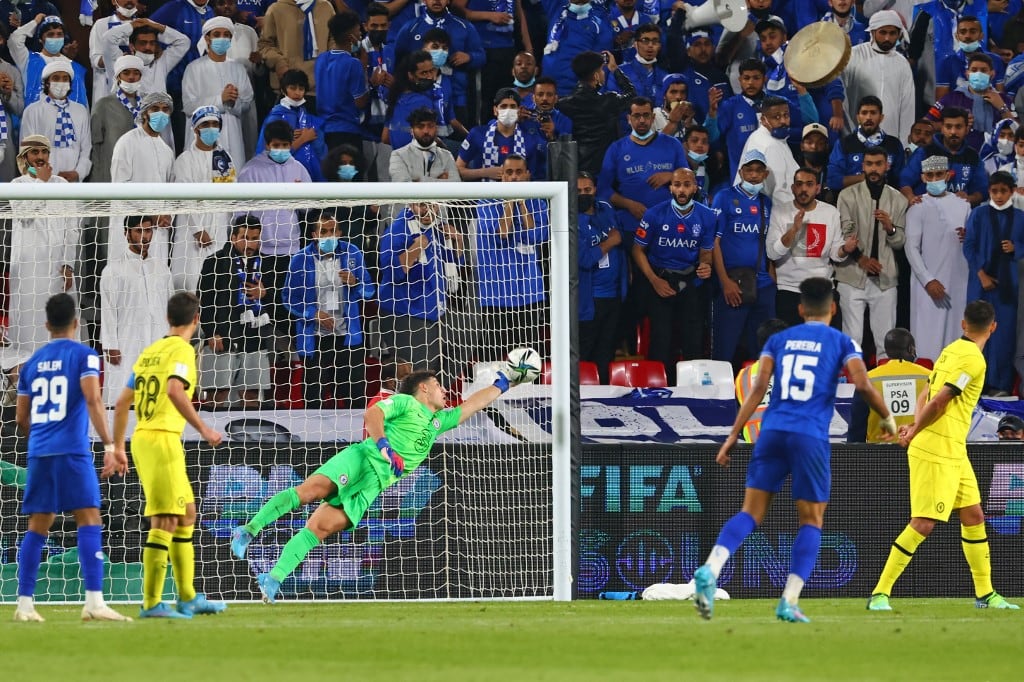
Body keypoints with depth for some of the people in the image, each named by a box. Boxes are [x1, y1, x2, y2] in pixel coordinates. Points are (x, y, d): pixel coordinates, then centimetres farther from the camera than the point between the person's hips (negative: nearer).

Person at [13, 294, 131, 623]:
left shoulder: (32, 362, 15)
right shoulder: (83, 355, 0)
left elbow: (21, 417, 19)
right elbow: (92, 400, -14)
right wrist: (110, 446, -17)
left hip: (39, 453, 5)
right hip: (73, 451, -5)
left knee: (37, 527, 10)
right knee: (89, 521, -7)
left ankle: (24, 604, 8)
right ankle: (94, 602, -18)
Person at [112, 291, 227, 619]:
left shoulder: (149, 352, 17)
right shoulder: (183, 350, -7)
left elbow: (123, 401, 20)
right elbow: (174, 390, -25)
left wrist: (118, 446, 26)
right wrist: (202, 428, -21)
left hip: (142, 438, 9)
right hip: (162, 439, -9)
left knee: (186, 514, 17)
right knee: (165, 522, -8)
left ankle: (188, 597, 21)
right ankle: (151, 603, -11)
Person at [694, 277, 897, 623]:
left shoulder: (778, 340, 15)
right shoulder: (841, 342, 8)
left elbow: (758, 388, 6)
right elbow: (864, 385, -5)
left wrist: (733, 436, 5)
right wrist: (888, 419, 12)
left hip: (772, 431, 3)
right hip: (811, 437, -3)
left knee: (751, 512, 2)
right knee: (811, 521, 8)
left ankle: (710, 569, -23)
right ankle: (789, 601, -2)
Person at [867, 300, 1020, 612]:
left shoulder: (952, 350, 13)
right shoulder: (972, 359, -15)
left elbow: (927, 396, 16)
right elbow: (937, 402, -19)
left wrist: (915, 428, 1)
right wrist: (914, 433, -6)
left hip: (953, 454, 10)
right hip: (936, 452, -10)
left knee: (974, 517, 13)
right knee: (923, 524, -10)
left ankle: (985, 593, 20)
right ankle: (880, 594, -7)